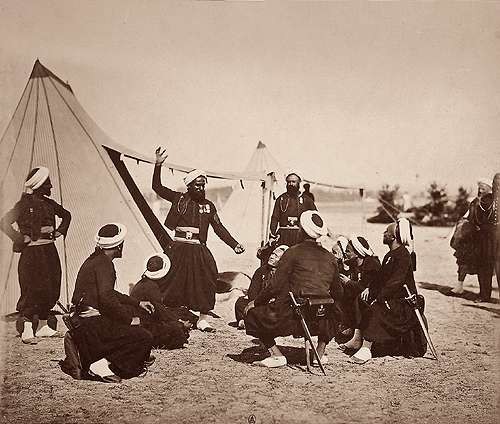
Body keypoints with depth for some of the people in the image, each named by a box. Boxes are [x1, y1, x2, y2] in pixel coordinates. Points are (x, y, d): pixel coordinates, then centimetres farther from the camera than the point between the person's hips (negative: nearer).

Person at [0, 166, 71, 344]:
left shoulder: (48, 203, 10)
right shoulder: (24, 204, -10)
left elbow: (66, 215, 27)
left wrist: (60, 231, 15)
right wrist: (21, 239, -16)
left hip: (50, 250, 7)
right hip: (32, 252, -7)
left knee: (51, 289, 8)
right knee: (32, 290, -9)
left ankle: (43, 326, 20)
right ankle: (26, 331, -4)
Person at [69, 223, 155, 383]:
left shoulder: (94, 259, 17)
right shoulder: (103, 262, -14)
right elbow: (106, 298, -25)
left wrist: (138, 303, 29)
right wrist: (129, 319, -15)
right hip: (93, 325, -10)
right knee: (145, 338, -9)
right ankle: (104, 365, -16)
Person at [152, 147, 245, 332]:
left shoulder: (208, 206, 11)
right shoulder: (179, 199, 4)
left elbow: (219, 228, 10)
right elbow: (157, 187, 0)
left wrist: (234, 244, 0)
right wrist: (158, 165, -10)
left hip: (200, 250, 3)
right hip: (180, 249, -2)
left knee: (205, 284, -2)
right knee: (172, 284, 0)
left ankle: (203, 320, 8)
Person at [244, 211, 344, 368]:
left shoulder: (293, 253, -4)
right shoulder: (330, 257, 9)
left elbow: (275, 287, -7)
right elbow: (338, 293, 18)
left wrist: (255, 302, 7)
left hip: (291, 318, -5)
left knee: (252, 315, 15)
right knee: (335, 313, 39)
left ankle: (276, 355, 4)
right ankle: (320, 352, 25)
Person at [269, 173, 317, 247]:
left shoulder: (306, 200, 10)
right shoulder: (281, 199, 11)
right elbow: (275, 218, 7)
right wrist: (272, 236, -3)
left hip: (301, 235, 0)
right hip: (284, 235, 1)